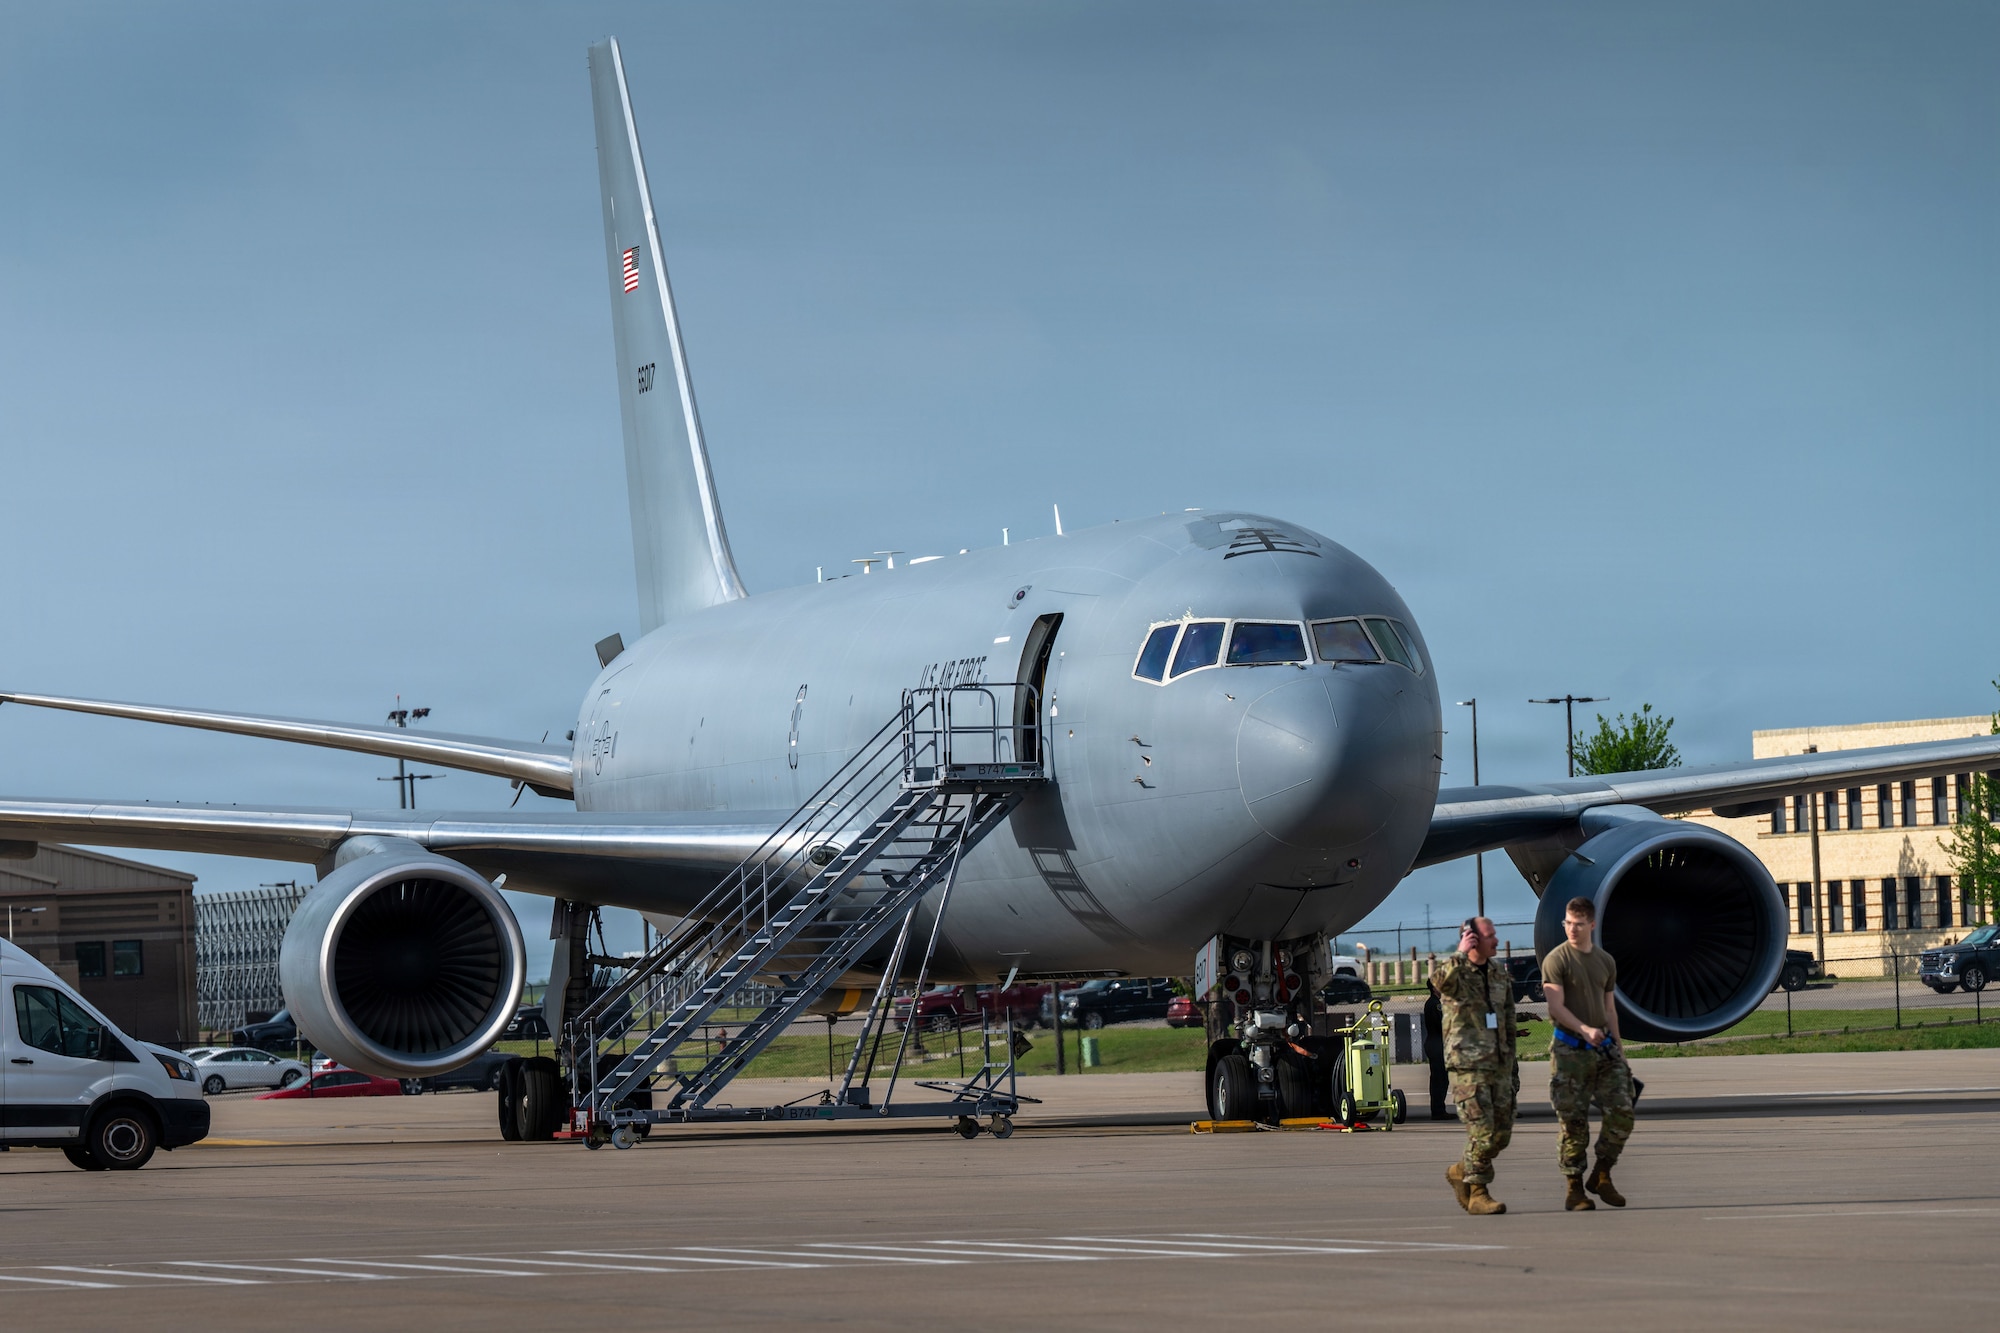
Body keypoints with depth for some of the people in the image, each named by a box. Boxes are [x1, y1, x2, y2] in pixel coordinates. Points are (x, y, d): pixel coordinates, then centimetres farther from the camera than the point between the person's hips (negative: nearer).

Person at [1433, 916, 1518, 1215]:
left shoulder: (1500, 977, 15)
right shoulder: (1455, 971, -5)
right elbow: (1441, 982, -33)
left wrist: (1513, 1069, 18)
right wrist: (1460, 954, -27)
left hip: (1498, 1066, 6)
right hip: (1467, 1066, -6)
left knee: (1502, 1134, 4)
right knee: (1482, 1131, -11)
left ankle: (1461, 1171, 25)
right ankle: (1478, 1195, -2)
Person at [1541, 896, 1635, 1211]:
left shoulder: (1606, 962, 14)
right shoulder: (1556, 960, -4)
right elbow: (1557, 1007, -13)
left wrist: (1616, 1050, 17)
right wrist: (1584, 1029, -28)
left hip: (1603, 1047, 5)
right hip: (1570, 1051, -5)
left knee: (1622, 1112, -5)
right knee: (1574, 1121, -4)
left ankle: (1601, 1176, 11)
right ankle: (1574, 1189, 3)